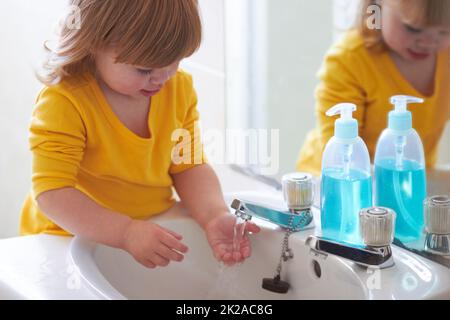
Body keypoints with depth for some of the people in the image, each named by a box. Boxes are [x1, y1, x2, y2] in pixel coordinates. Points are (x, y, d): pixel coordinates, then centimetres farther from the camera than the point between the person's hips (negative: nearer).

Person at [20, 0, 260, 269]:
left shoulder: (179, 88, -1)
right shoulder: (64, 103, -21)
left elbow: (190, 168, 2)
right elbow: (51, 192, -25)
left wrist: (215, 217, -18)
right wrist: (126, 232, -36)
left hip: (156, 231, 4)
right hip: (73, 238, -3)